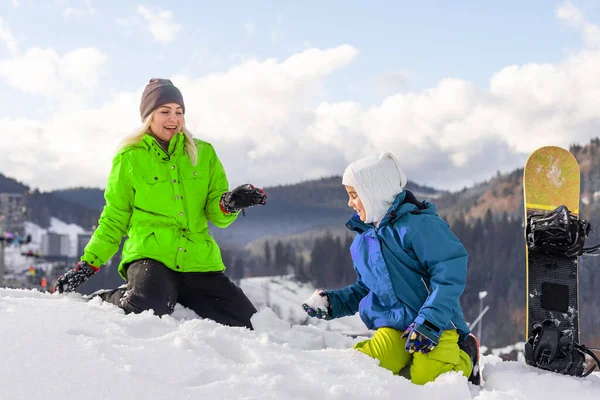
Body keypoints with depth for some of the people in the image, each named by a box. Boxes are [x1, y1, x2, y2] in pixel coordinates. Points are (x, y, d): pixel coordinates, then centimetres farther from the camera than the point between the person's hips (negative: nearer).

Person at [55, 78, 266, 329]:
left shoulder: (204, 154, 11)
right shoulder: (130, 158, 6)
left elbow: (217, 214, 6)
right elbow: (114, 219, 13)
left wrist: (230, 204, -17)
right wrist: (87, 264, 6)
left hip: (199, 260, 4)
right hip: (150, 255, -4)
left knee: (247, 325, -6)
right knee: (149, 307, -36)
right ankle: (105, 301, -2)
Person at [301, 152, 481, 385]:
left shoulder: (418, 225, -11)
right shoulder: (363, 240, 14)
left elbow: (450, 274, -17)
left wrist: (428, 322, -23)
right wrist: (332, 302, 9)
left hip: (435, 326, -5)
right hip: (392, 328, 5)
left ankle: (465, 356, 10)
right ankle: (409, 360, 11)